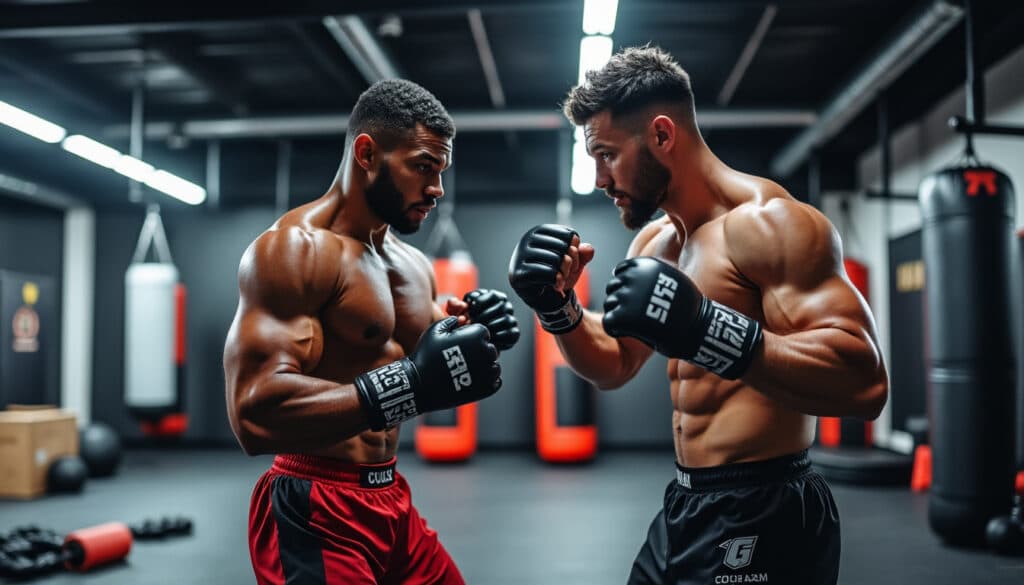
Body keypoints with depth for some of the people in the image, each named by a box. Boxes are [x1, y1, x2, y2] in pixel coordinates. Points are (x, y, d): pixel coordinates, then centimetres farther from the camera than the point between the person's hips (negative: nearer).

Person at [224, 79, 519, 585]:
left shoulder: (412, 264, 10)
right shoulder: (295, 248, -16)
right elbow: (255, 413, -28)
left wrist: (472, 344, -3)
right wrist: (413, 381, -31)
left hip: (390, 501, 8)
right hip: (314, 516, -8)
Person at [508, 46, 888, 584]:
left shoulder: (767, 221, -18)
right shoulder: (656, 240, 8)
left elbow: (865, 382, -28)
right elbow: (613, 367, 17)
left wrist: (704, 329, -37)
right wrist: (556, 307, -2)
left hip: (761, 518, -8)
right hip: (685, 505, 8)